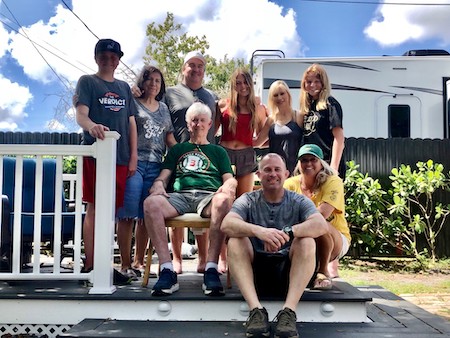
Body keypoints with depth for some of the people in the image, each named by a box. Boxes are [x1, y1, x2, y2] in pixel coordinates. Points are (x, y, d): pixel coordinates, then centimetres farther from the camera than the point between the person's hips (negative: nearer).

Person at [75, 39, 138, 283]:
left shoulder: (124, 87, 19)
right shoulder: (87, 82, 5)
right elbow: (81, 115, -9)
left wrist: (133, 157, 9)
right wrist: (91, 125, -33)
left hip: (121, 157, 5)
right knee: (94, 208, -6)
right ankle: (90, 264, -3)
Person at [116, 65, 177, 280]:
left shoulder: (164, 108, 21)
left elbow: (169, 137, 20)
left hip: (155, 166, 5)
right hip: (134, 163, -5)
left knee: (147, 216, 7)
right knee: (128, 215, -6)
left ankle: (139, 261, 17)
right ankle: (125, 264, 0)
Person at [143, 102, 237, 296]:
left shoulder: (218, 151, 31)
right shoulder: (177, 150, 32)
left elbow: (229, 179, 19)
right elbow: (163, 176, 20)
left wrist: (229, 187, -7)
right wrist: (158, 185, -5)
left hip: (209, 196, -1)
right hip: (180, 195, 1)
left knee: (223, 200, -39)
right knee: (151, 203, -33)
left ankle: (211, 269, -40)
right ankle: (167, 270, -37)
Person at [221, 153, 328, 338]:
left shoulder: (299, 201, 5)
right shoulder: (248, 200, 5)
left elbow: (321, 225, -15)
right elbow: (226, 224, -16)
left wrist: (288, 232, -31)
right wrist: (258, 231, -36)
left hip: (288, 272, 0)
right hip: (255, 271, 0)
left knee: (307, 242, -25)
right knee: (235, 241, -23)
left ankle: (288, 312, -31)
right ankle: (256, 309, -31)